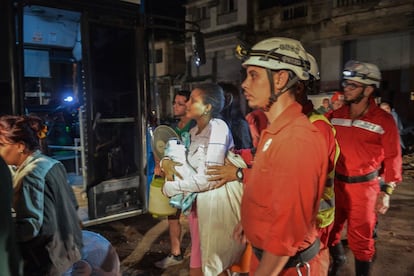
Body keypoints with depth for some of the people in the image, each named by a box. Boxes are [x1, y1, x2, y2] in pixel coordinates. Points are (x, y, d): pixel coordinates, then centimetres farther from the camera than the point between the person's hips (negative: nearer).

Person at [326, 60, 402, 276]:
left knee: (360, 238, 6)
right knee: (329, 229, 17)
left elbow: (392, 157, -6)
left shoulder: (383, 120, -9)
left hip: (363, 186, -4)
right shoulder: (335, 115, 3)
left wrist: (386, 191, -10)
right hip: (335, 183, 4)